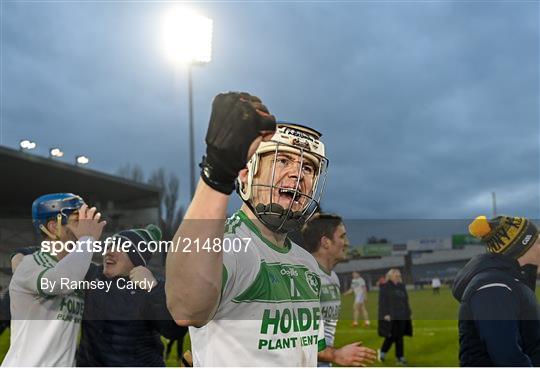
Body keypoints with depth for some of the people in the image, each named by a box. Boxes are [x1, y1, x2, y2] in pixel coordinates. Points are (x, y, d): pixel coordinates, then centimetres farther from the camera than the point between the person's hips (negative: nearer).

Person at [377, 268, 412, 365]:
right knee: (392, 336, -6)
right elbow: (382, 302, -9)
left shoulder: (401, 286, 13)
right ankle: (382, 351, 17)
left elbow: (406, 301, 16)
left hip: (401, 316, 5)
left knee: (399, 336, 4)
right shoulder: (384, 287, -4)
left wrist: (408, 313, 11)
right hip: (390, 316, -5)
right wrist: (385, 314, -16)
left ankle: (400, 357, 9)